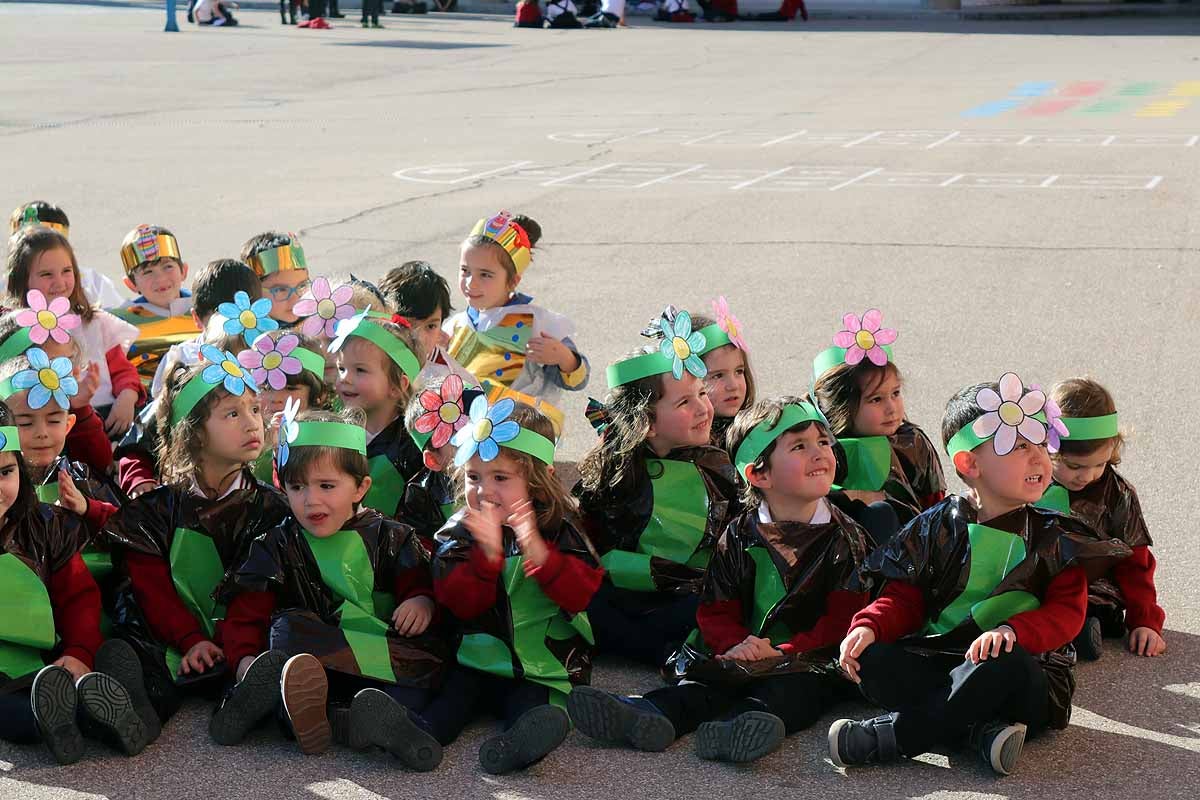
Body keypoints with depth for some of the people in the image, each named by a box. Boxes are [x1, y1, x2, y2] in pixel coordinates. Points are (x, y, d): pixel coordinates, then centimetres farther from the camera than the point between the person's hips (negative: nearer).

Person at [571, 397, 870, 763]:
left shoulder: (846, 538, 4)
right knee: (703, 682, -25)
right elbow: (715, 609, 10)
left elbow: (843, 618, -4)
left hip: (813, 661, -3)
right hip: (747, 658, 3)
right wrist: (736, 644, -14)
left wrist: (786, 653, -16)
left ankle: (748, 725, -65)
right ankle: (647, 715, -53)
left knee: (791, 687, -35)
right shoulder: (738, 538, 10)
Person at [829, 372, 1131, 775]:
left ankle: (891, 735, -28)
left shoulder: (1057, 537, 4)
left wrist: (1012, 631, -27)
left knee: (1007, 664, -39)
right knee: (871, 662, -26)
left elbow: (1066, 612, -6)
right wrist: (868, 626, -14)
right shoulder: (938, 527, 8)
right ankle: (980, 728, -33)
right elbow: (905, 598, 9)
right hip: (936, 662, 2)